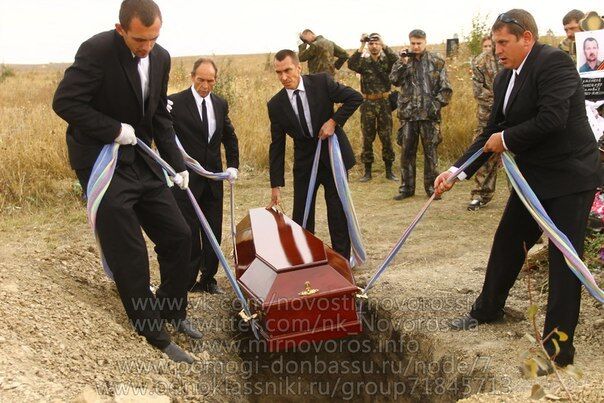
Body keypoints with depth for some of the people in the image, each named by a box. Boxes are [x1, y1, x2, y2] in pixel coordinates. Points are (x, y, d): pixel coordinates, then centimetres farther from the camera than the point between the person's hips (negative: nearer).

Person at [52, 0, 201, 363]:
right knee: (129, 255, -3)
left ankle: (173, 312, 27)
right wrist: (114, 130, -20)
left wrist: (177, 163, 5)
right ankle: (156, 336, 11)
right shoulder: (96, 51, -18)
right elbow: (64, 102, -20)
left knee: (178, 236, 8)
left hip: (142, 162, 7)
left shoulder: (160, 58, 2)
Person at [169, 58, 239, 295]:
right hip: (186, 179, -5)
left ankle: (208, 279, 23)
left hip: (213, 179, 5)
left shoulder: (220, 104, 8)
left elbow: (230, 137, 19)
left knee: (213, 232, 10)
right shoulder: (175, 103, -10)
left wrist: (233, 165, 10)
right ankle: (187, 281, 13)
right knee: (188, 233, 0)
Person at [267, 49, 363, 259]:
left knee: (338, 213, 4)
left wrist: (334, 121, -16)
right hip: (304, 162, 2)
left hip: (333, 155, -2)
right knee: (301, 217, 3)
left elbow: (355, 98, -5)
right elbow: (277, 146, -4)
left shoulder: (322, 82, -11)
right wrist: (276, 185, -6)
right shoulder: (276, 104, -6)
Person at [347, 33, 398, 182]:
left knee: (387, 138, 3)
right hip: (368, 103, 1)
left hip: (384, 103, -1)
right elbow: (351, 65, -17)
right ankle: (367, 171, 13)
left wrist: (383, 45, -20)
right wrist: (361, 46, -18)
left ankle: (389, 170, 12)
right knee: (367, 138, 5)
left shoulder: (387, 60, 2)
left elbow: (397, 60, -20)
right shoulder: (363, 61, 3)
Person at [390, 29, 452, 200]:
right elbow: (394, 79, -6)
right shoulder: (404, 60, 9)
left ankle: (431, 186, 14)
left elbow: (446, 88, 1)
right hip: (408, 114, 2)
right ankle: (407, 187, 15)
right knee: (407, 151, 5)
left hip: (429, 115, -2)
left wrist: (437, 104, -10)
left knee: (431, 151, 3)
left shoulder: (436, 62, 3)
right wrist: (403, 63, -16)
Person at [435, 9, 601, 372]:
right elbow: (492, 135, 10)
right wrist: (456, 172, 1)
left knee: (564, 258, -3)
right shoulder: (505, 80, 8)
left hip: (570, 177, -9)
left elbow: (552, 119, -29)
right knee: (507, 243, 17)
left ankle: (559, 347, 8)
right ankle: (487, 309, 38)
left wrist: (507, 140, -16)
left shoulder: (553, 62, -18)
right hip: (533, 177, 9)